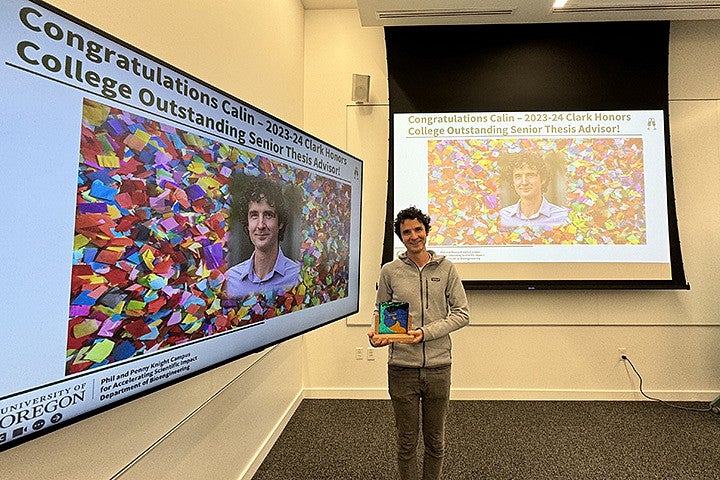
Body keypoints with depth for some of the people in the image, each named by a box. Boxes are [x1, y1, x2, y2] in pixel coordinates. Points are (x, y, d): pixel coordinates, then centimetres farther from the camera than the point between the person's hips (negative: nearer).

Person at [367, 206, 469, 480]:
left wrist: (426, 332, -13)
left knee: (435, 441, 18)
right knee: (407, 442, 14)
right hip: (401, 368, 0)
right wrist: (378, 334, -13)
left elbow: (461, 313, -1)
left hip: (438, 367, 1)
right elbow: (381, 312, 8)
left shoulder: (446, 268, 0)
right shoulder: (389, 271, 0)